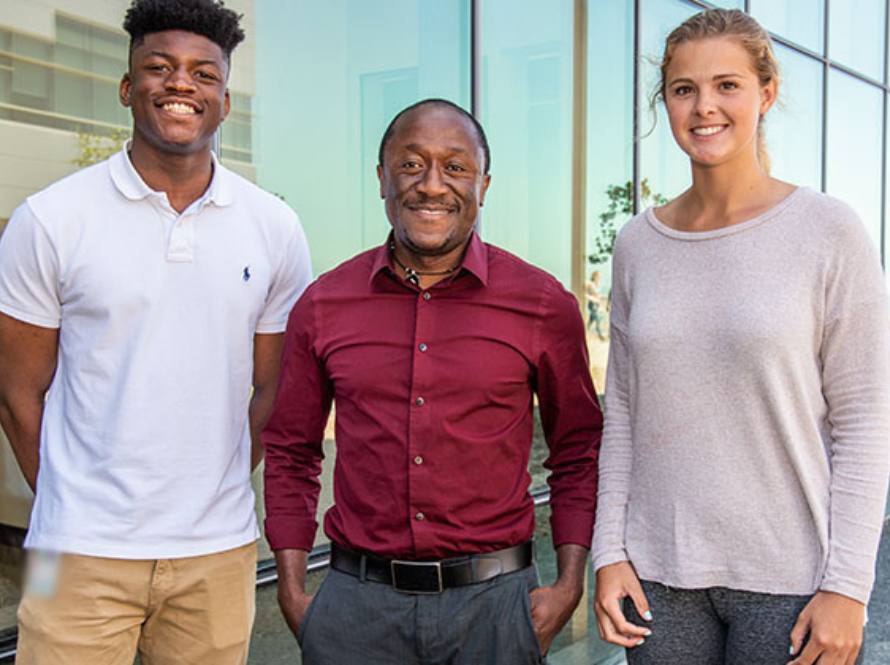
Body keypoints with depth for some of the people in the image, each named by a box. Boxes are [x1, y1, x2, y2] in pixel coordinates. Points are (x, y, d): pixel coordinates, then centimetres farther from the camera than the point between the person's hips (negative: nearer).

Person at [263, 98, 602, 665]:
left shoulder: (545, 304, -3)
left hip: (493, 598, 0)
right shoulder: (323, 306, 1)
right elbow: (290, 453, 10)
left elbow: (578, 453, 6)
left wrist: (569, 586, -1)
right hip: (358, 599, 1)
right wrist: (292, 591, 3)